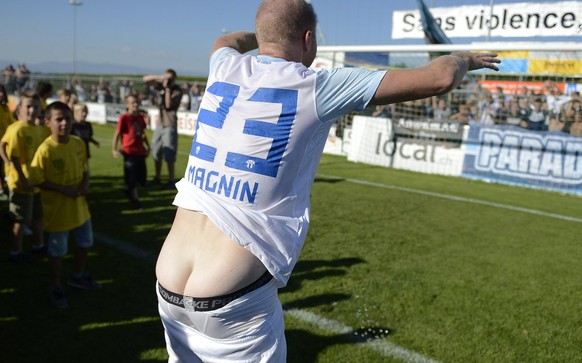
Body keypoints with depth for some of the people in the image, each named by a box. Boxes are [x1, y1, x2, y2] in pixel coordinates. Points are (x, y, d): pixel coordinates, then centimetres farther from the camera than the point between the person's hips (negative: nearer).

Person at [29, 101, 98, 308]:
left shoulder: (78, 143, -3)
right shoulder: (45, 150, -21)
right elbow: (37, 180, -17)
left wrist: (86, 182, -9)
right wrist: (63, 189, -23)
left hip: (79, 206, 6)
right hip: (57, 211, -6)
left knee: (85, 242, 22)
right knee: (57, 251, 9)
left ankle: (78, 276, 46)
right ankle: (55, 289, 29)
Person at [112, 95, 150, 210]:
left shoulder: (140, 117, 8)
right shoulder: (124, 118, -10)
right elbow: (117, 133, -11)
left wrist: (147, 146, 19)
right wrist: (114, 149, -18)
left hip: (140, 152, 6)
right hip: (129, 152, -6)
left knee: (141, 176, 13)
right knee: (131, 178, 1)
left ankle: (128, 190, 37)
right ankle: (135, 199, 15)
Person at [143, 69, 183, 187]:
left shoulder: (177, 90, -9)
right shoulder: (161, 85, 4)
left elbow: (169, 105, -18)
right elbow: (146, 79, -1)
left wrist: (168, 88, -20)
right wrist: (159, 77, -16)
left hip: (170, 125, -5)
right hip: (160, 123, 6)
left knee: (169, 155, -8)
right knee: (156, 153, 9)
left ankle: (171, 180, 0)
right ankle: (157, 177, 21)